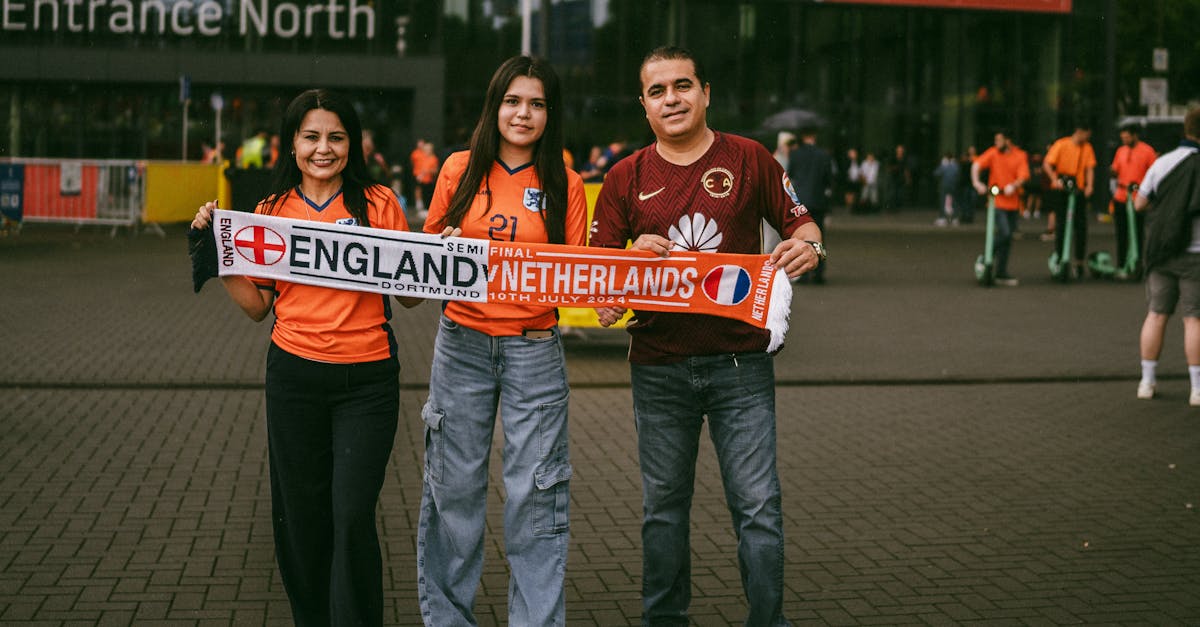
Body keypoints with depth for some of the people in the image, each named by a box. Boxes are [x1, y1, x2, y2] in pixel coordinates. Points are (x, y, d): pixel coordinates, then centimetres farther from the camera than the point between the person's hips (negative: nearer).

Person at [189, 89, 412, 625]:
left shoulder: (379, 204, 1)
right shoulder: (272, 211, 6)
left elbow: (410, 294, 5)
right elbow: (257, 305, 9)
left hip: (367, 380, -2)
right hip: (294, 375, 2)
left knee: (352, 516, -7)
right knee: (301, 515, 10)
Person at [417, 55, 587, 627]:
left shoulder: (565, 185, 4)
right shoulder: (461, 169, 5)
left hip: (534, 349, -1)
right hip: (462, 343, 1)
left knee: (535, 492, -1)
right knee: (454, 486, 7)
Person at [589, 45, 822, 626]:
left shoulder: (749, 159, 3)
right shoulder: (626, 178, 6)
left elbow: (800, 224, 10)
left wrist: (808, 246, -14)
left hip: (740, 361, -2)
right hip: (659, 366, 2)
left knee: (759, 506, -4)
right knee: (663, 506, 12)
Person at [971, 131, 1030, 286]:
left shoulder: (1020, 156, 3)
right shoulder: (993, 153, -1)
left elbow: (1023, 176, -6)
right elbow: (977, 165, -11)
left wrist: (1013, 186, -25)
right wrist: (976, 182, -27)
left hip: (1013, 202, 3)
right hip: (996, 202, -3)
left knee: (1008, 237, 9)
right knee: (1004, 233, -19)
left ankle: (1001, 274, 18)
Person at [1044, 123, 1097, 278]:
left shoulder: (1087, 148, 5)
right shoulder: (1061, 144, -6)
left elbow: (1090, 168, 3)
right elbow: (1047, 164, -8)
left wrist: (1089, 185, -13)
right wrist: (1055, 179, -21)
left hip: (1078, 190, 3)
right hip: (1061, 190, -3)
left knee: (1081, 225, 0)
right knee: (1061, 224, -3)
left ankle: (1079, 261, 8)